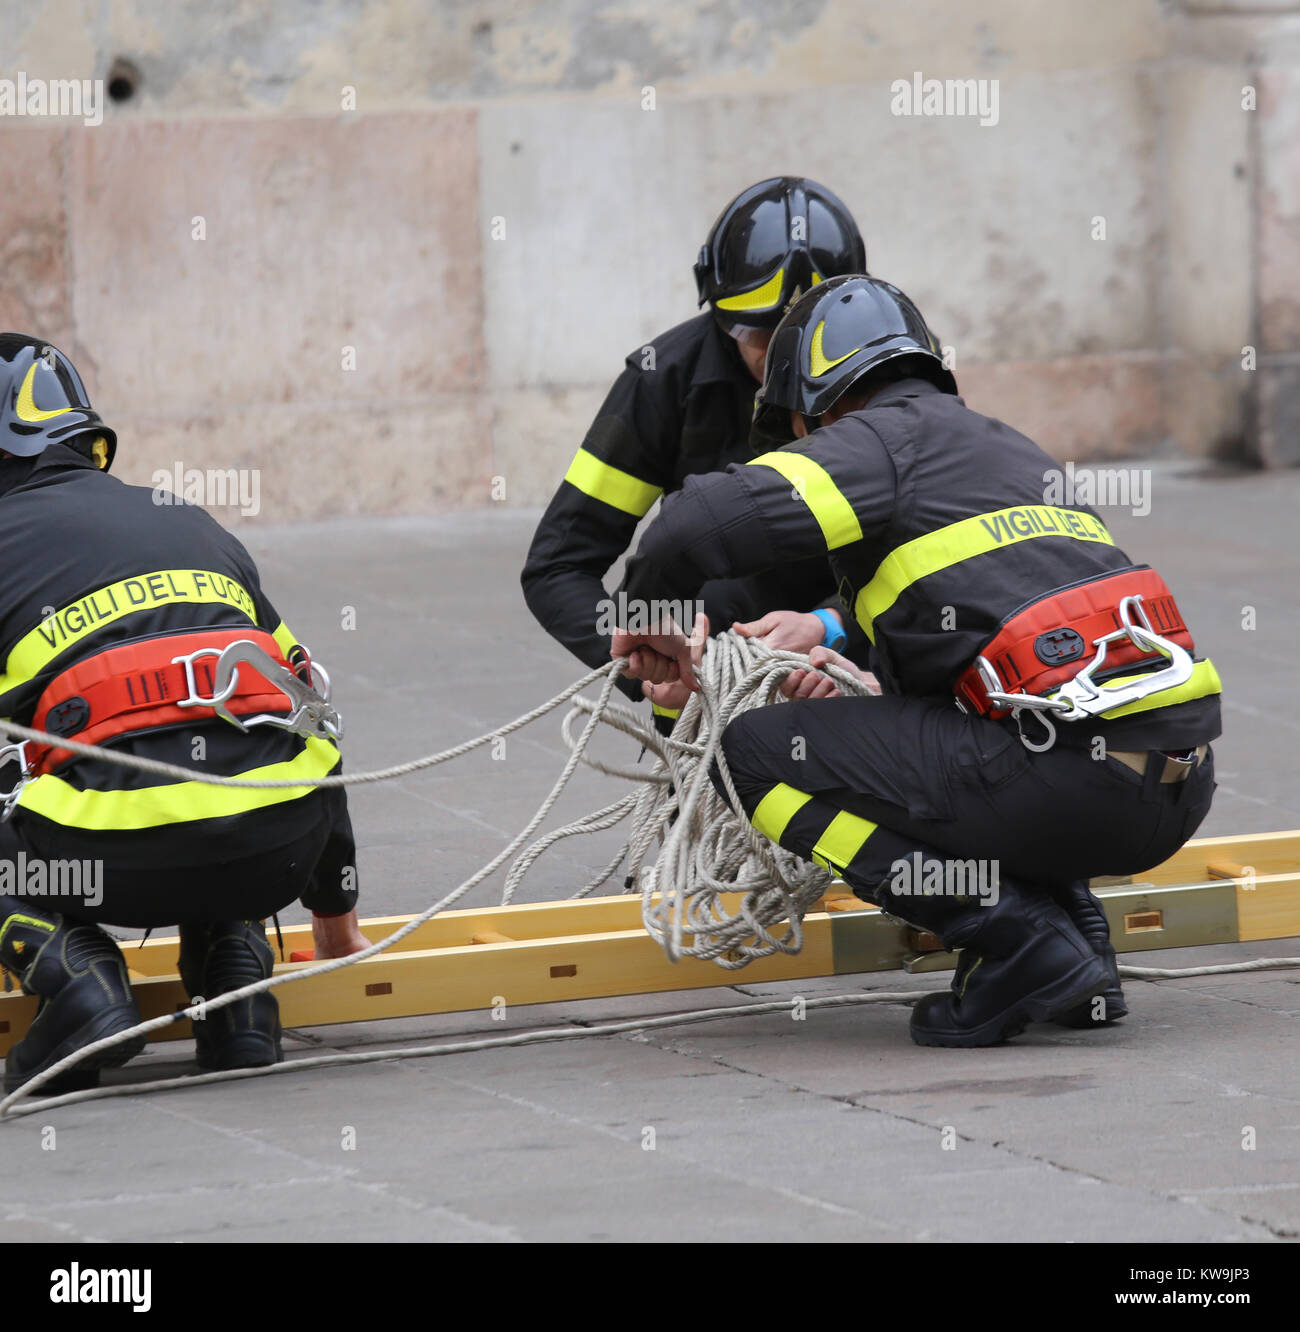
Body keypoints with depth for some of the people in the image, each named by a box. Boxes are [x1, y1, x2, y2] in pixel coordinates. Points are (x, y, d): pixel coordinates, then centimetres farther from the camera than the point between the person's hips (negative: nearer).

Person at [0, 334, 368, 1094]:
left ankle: (78, 983, -2)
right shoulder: (193, 526, 28)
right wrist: (338, 923, 44)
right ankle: (238, 988, 17)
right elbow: (313, 718, 33)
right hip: (278, 852, 5)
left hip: (127, 859, -5)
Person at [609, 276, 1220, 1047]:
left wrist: (649, 613, 10)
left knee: (758, 756, 2)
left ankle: (1022, 948, -5)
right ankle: (1076, 944, 16)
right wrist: (823, 633, 40)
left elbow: (703, 526, -9)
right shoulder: (1008, 448, 29)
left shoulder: (885, 438, 4)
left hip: (1074, 781, -9)